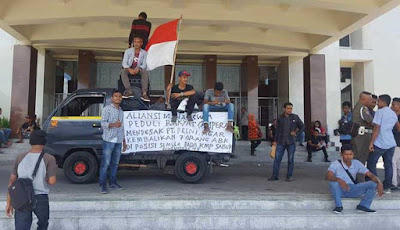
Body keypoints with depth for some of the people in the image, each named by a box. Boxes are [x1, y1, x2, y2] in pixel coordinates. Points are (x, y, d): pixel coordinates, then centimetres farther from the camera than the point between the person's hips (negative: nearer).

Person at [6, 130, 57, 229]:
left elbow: (12, 181, 2)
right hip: (40, 199, -2)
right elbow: (52, 181, -14)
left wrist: (9, 203, 8)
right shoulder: (49, 159, -10)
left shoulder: (20, 157, 1)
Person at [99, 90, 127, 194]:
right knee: (105, 163, -7)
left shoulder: (121, 111, 20)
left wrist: (124, 141, 20)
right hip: (109, 140, -6)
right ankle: (102, 185, -3)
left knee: (115, 163, 9)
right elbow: (103, 123, -9)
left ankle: (113, 183, 17)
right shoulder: (107, 109, 1)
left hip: (118, 141, 6)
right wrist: (113, 124, -28)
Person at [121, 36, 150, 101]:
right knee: (123, 71, -32)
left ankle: (144, 93, -40)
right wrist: (129, 69, -28)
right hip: (129, 69, 0)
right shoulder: (128, 51, -2)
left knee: (145, 72, -32)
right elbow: (124, 63, -8)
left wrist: (138, 68, -28)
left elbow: (144, 65, -6)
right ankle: (129, 91, -41)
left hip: (138, 69, 0)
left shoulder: (144, 53, 0)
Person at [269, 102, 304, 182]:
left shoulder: (295, 117, 4)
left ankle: (289, 176, 15)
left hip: (291, 142, -1)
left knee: (290, 159, 4)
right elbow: (277, 130, 10)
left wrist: (296, 132, 0)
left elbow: (302, 126, 14)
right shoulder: (280, 118, 6)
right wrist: (275, 141, 8)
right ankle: (275, 175, 7)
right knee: (277, 158, 0)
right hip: (281, 142, 1)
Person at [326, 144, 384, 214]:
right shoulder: (335, 164, -14)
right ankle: (338, 206, -23)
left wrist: (379, 183, -25)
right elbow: (327, 176, -29)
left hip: (352, 189, 4)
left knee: (373, 184, -13)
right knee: (333, 182, -37)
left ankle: (363, 205, -14)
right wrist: (339, 180, -48)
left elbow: (370, 175, -5)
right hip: (339, 190, -4)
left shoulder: (356, 163, -1)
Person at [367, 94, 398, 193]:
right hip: (391, 143, 7)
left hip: (380, 144, -7)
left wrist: (371, 143, -14)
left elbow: (377, 129, -14)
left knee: (371, 164, 3)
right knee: (388, 165, 11)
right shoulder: (394, 114, 14)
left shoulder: (380, 112, -9)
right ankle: (387, 187, 14)